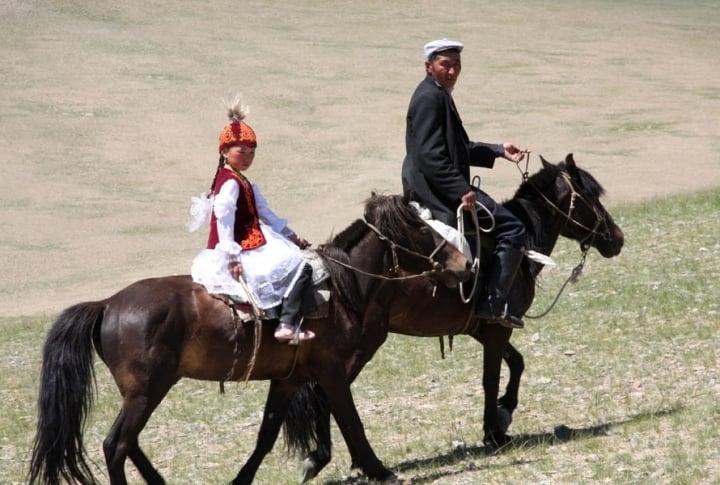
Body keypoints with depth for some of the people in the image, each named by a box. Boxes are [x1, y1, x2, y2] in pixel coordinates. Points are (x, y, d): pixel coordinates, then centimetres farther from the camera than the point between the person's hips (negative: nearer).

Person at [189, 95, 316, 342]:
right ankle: (288, 325, -20)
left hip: (252, 247, 11)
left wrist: (291, 237, 19)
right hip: (242, 254, -11)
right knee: (299, 267, -13)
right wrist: (232, 257, -28)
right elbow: (223, 219, -23)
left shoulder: (244, 183, 19)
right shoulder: (230, 183, -15)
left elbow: (266, 214, 22)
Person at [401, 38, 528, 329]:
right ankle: (493, 303, -14)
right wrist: (461, 191, -27)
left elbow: (458, 149, 26)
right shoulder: (430, 98, -16)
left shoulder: (440, 96, 18)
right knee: (511, 229, -12)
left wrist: (499, 151, 18)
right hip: (437, 192, -12)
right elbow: (431, 156, -25)